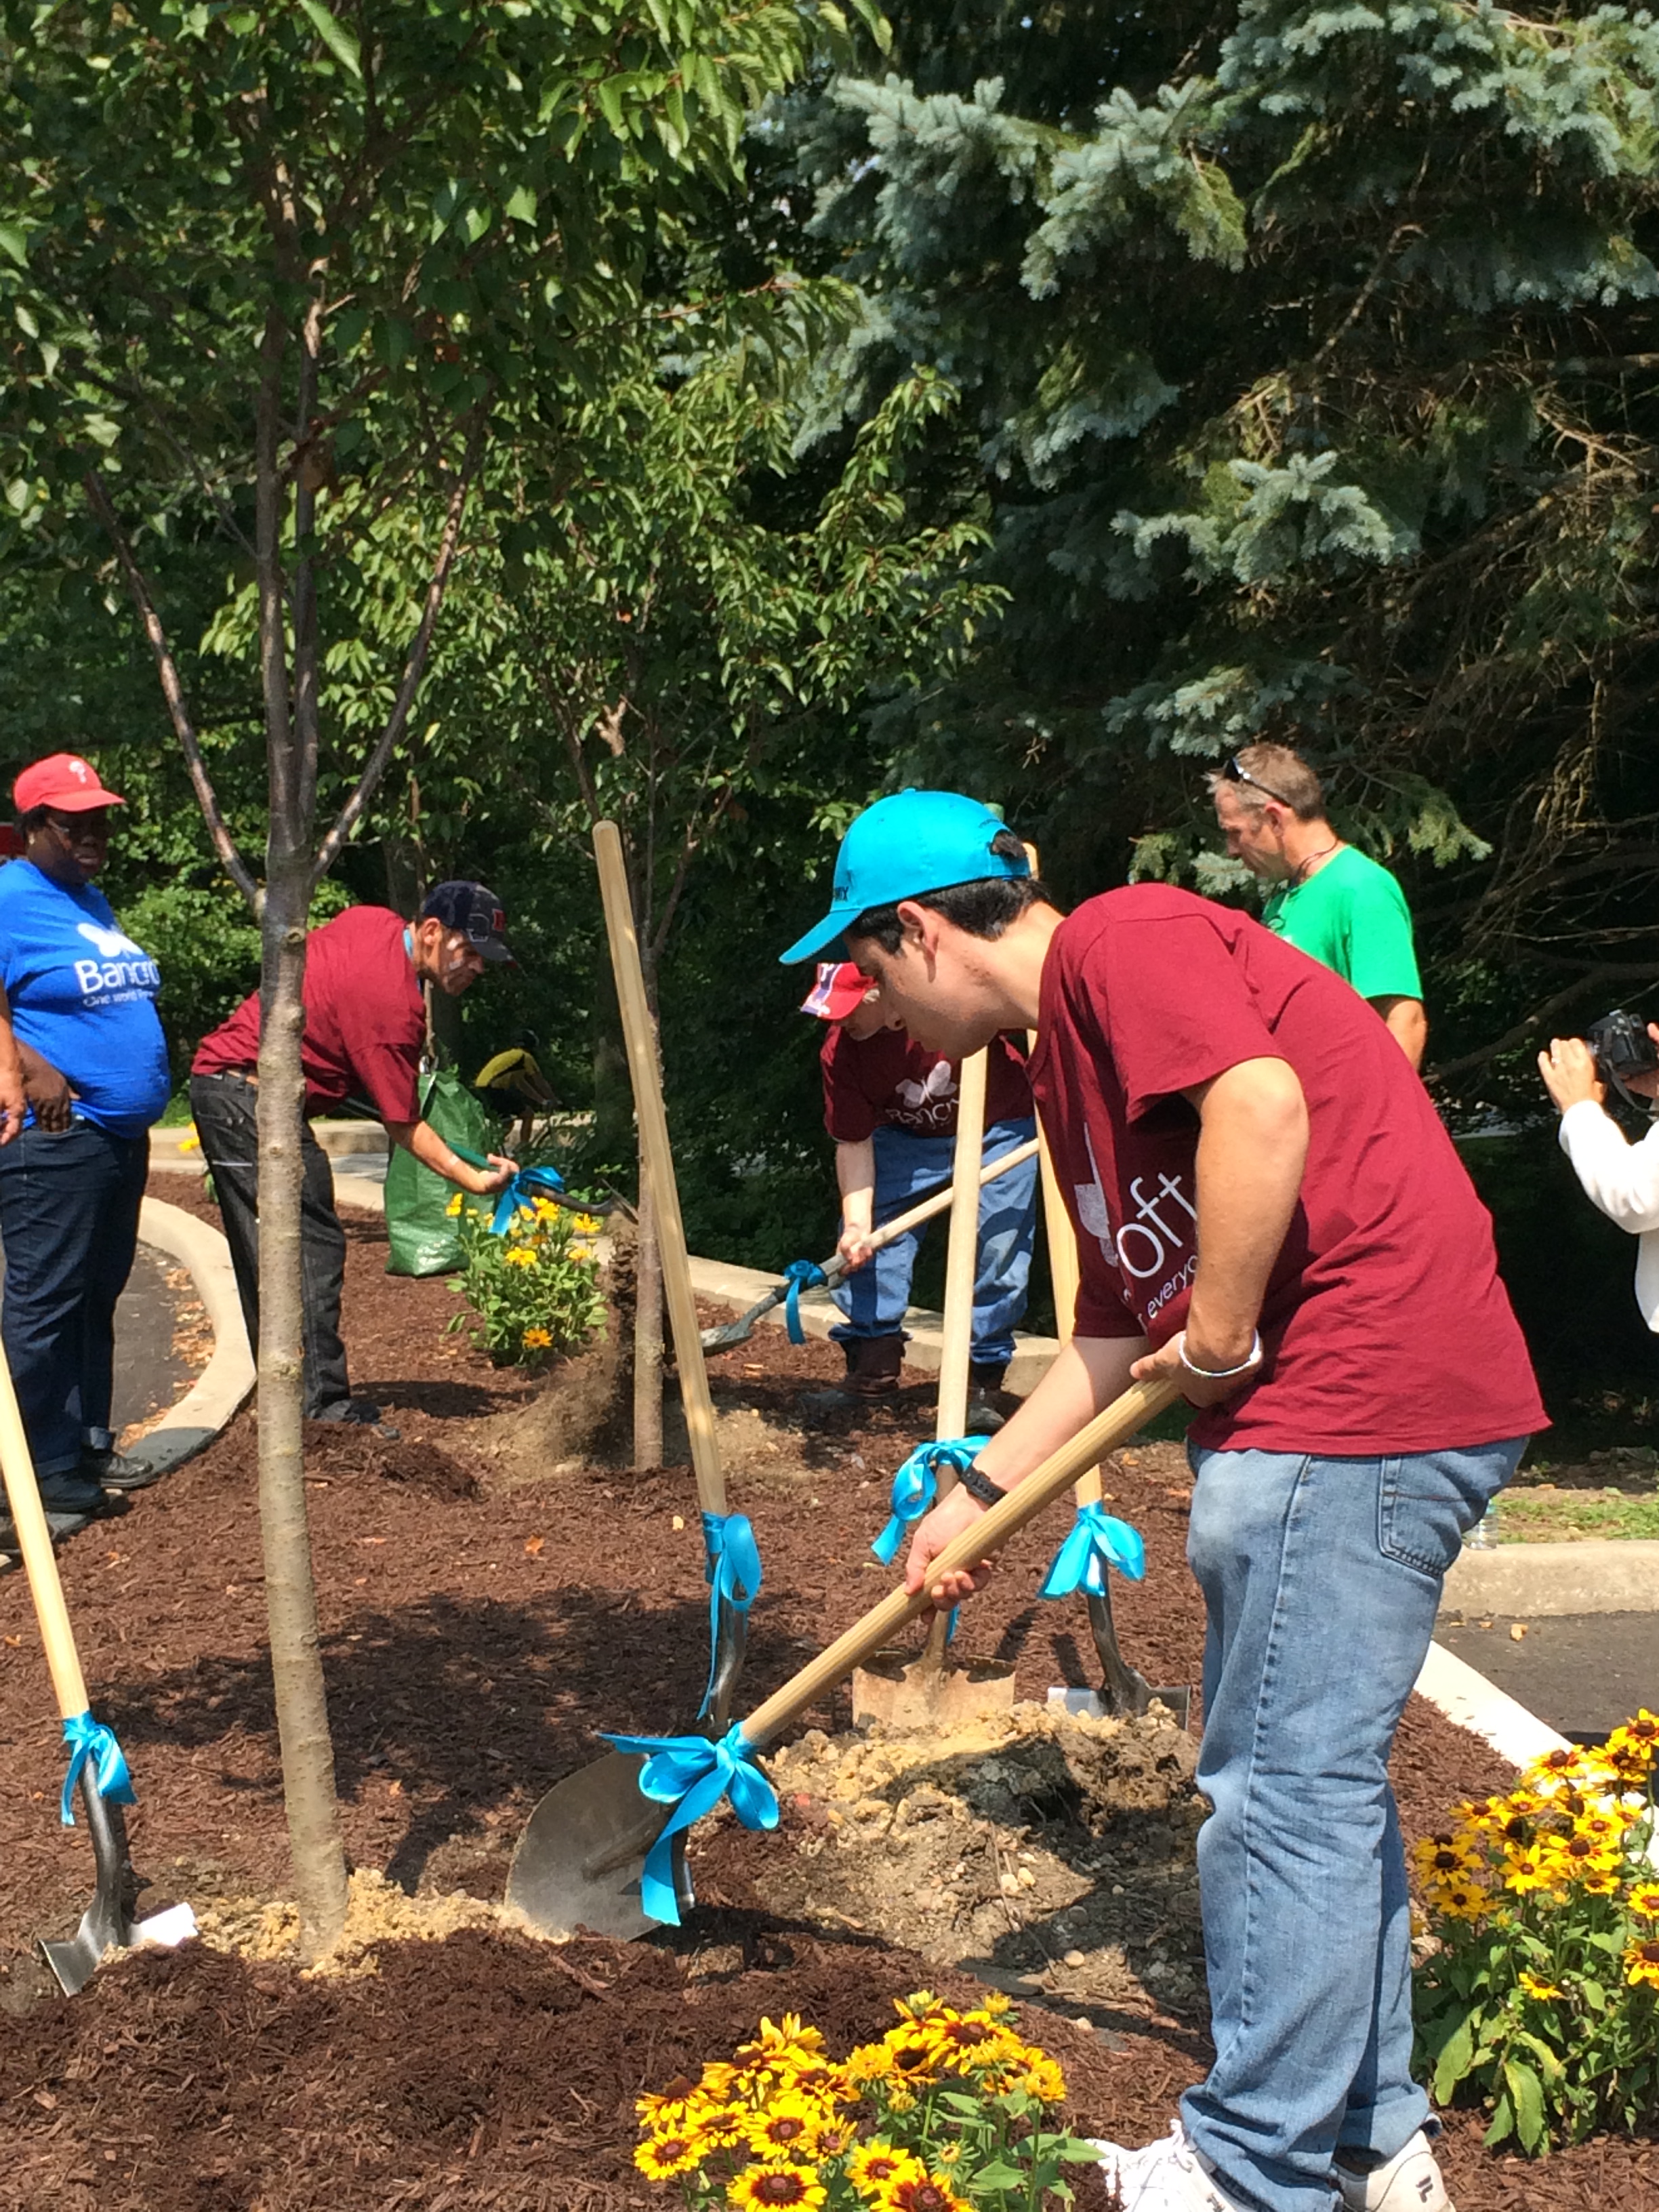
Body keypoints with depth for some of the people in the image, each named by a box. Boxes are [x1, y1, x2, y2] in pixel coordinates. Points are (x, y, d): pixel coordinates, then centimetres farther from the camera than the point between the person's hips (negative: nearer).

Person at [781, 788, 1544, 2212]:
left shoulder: (1120, 940, -9)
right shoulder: (1070, 1059, 20)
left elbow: (1262, 1105, -28)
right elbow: (1116, 1333, 22)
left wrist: (1220, 1342, -17)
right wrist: (981, 1493, 22)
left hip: (1356, 1400, -10)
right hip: (1332, 1413, 10)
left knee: (1286, 1790, -1)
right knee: (1326, 1783, 17)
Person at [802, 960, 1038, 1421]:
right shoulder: (840, 1054, -22)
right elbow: (854, 1142, -16)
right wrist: (857, 1223, -28)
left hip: (999, 1129, -3)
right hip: (908, 1137, 3)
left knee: (999, 1251, -9)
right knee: (863, 1246, -11)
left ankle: (982, 1386, 3)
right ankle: (871, 1362, 1)